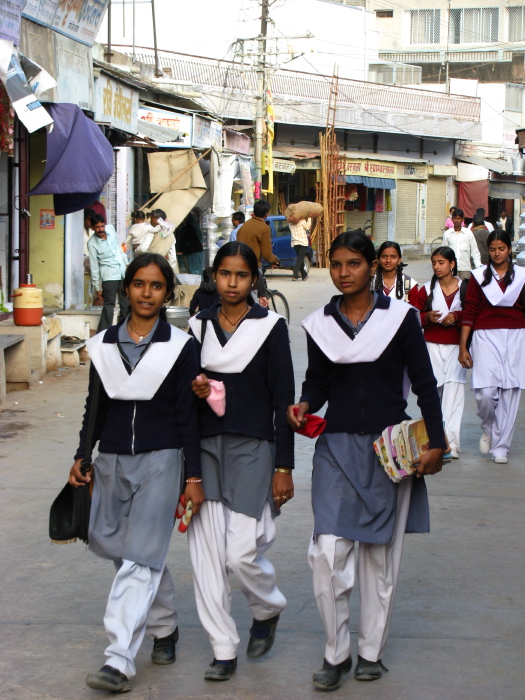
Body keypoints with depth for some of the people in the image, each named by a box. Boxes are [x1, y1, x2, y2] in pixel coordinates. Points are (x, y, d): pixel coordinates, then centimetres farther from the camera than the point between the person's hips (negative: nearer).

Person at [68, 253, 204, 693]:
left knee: (140, 558, -11)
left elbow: (188, 416, -3)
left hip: (160, 461, -4)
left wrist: (193, 477, -5)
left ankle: (120, 659, -15)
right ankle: (165, 626, 35)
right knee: (123, 550, 12)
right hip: (112, 460, 4)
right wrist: (82, 455, 4)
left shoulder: (180, 346, -2)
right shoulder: (103, 345, 7)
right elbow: (95, 407, 14)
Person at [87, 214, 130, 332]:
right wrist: (97, 287, -9)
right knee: (109, 306, -9)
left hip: (122, 272, 6)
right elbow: (94, 266, -10)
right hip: (109, 276, -6)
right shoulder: (92, 243, -12)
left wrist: (126, 262, 20)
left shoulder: (110, 229, 0)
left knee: (126, 305, 11)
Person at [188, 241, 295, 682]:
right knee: (206, 550, -1)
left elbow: (284, 399, -3)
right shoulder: (199, 326, 9)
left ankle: (268, 608, 25)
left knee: (242, 553, -9)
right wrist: (192, 389, -6)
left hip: (252, 448, -4)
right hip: (205, 446, 4)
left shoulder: (271, 327, -2)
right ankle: (224, 649, 10)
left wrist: (284, 467, -7)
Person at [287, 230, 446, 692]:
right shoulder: (320, 324, 4)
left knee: (381, 553, 7)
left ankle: (372, 650, 22)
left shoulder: (400, 317, -2)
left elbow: (424, 383, 1)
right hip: (337, 448, 1)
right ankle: (336, 653, 5)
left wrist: (436, 444, -3)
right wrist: (305, 406, -12)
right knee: (328, 551, -10)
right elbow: (318, 381, 11)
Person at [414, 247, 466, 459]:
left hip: (456, 347, -1)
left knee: (453, 393, -8)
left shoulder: (465, 288, 2)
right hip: (432, 346, 1)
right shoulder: (426, 290, 6)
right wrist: (427, 317, -12)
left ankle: (450, 443, -9)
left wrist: (457, 317, -13)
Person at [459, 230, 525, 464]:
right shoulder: (479, 276, 6)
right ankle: (488, 429, 19)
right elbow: (469, 313, 4)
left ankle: (500, 447, 8)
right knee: (485, 391, -13)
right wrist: (463, 346, 0)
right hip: (485, 337, -1)